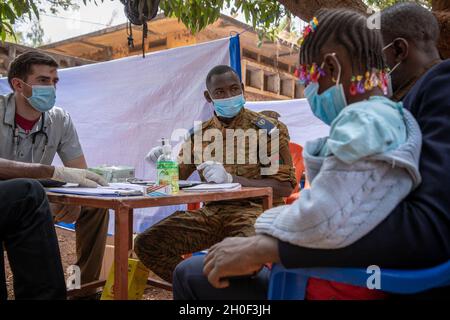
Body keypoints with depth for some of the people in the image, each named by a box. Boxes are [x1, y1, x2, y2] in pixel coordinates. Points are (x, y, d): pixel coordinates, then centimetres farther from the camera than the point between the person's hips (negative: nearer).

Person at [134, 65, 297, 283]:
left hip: (254, 209, -4)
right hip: (212, 211, 4)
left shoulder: (270, 130, 0)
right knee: (147, 244, -15)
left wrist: (230, 179, -19)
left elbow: (284, 187, -7)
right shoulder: (200, 134, 12)